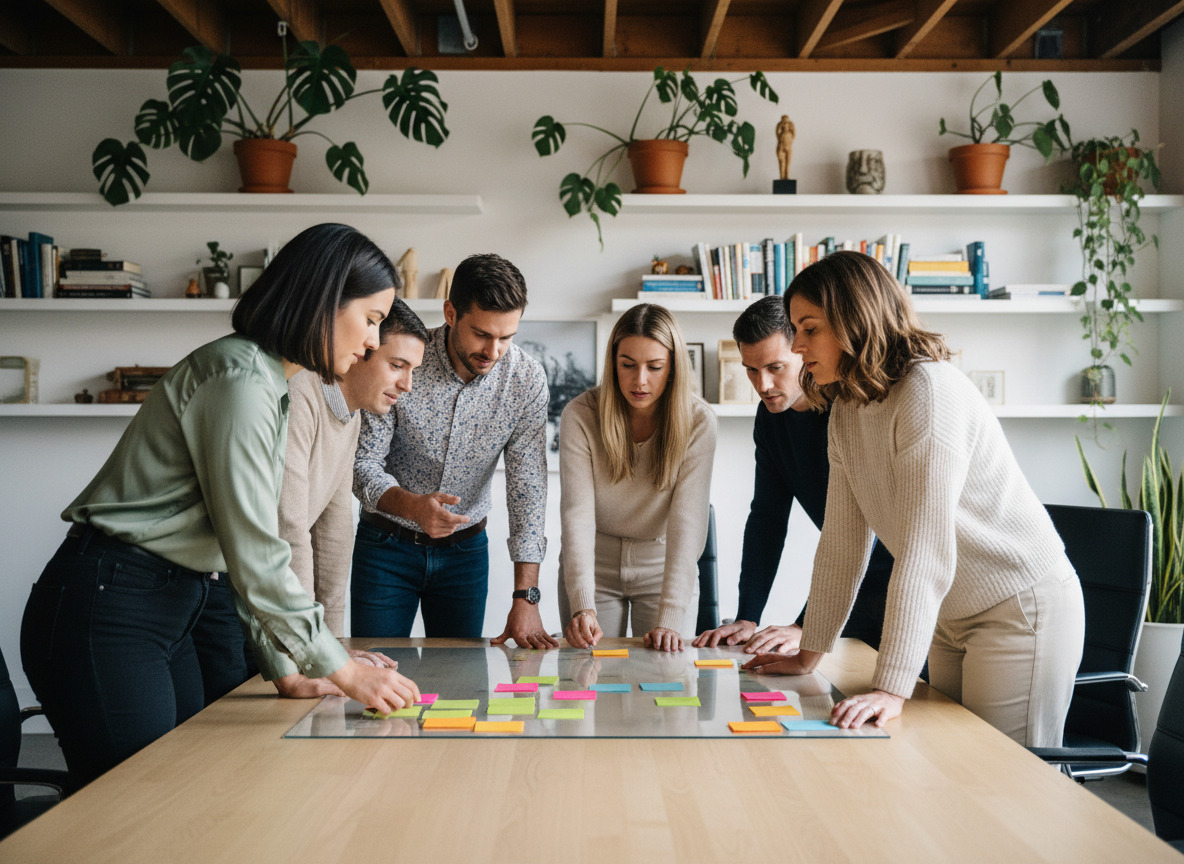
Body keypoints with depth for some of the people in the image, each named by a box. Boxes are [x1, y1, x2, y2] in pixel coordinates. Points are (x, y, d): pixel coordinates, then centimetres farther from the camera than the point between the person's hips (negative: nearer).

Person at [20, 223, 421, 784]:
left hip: (165, 615, 10)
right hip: (104, 612, -10)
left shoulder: (271, 387, 14)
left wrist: (285, 666, 14)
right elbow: (253, 554, -21)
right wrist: (340, 669, -15)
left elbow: (248, 547, 15)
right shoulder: (240, 377, -18)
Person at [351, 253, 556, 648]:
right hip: (387, 545, -1)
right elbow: (363, 463, -16)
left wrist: (526, 598, -21)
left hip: (466, 550, 2)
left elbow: (527, 486, -14)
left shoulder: (526, 378, -14)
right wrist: (412, 506, -38)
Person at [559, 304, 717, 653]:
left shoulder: (697, 422, -19)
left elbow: (687, 523, -24)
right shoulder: (580, 415, -18)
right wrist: (583, 607, -37)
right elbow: (577, 515, -24)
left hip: (664, 567, 0)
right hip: (595, 565, 0)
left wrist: (670, 618, -34)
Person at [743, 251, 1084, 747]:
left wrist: (892, 688, -31)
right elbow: (842, 543, 7)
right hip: (953, 617, 8)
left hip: (1022, 609, -8)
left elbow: (926, 549, -29)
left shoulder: (929, 390, -23)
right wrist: (807, 657, 6)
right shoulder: (846, 411, 4)